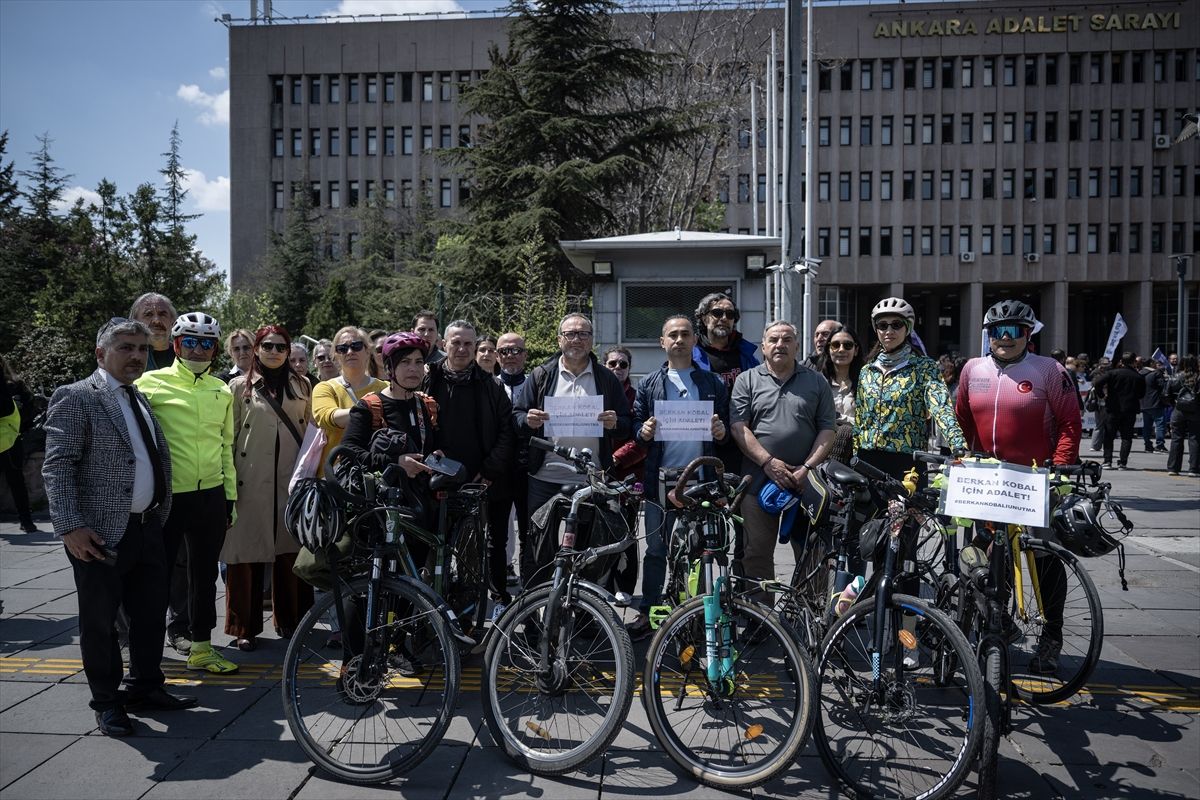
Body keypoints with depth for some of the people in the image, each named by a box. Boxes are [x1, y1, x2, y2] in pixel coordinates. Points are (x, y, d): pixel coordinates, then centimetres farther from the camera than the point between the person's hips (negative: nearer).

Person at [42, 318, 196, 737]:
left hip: (148, 529, 7)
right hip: (101, 534, -7)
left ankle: (145, 687, 31)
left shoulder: (141, 400, 16)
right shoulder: (75, 398, -9)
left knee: (152, 615, 15)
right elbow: (57, 467, -15)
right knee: (100, 622, 7)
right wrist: (70, 528, -20)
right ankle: (107, 703, 21)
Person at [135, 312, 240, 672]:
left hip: (211, 496, 4)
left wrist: (230, 495, 12)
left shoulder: (222, 390, 10)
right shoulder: (152, 383, -4)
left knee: (204, 574, 12)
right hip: (165, 495, -4)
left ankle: (201, 646, 23)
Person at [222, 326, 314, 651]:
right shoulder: (240, 386, 5)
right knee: (247, 554, -1)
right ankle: (245, 627, 10)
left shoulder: (301, 386, 13)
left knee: (290, 551, 6)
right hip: (251, 484, -2)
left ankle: (289, 619, 20)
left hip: (291, 482, 2)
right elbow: (228, 437, 4)